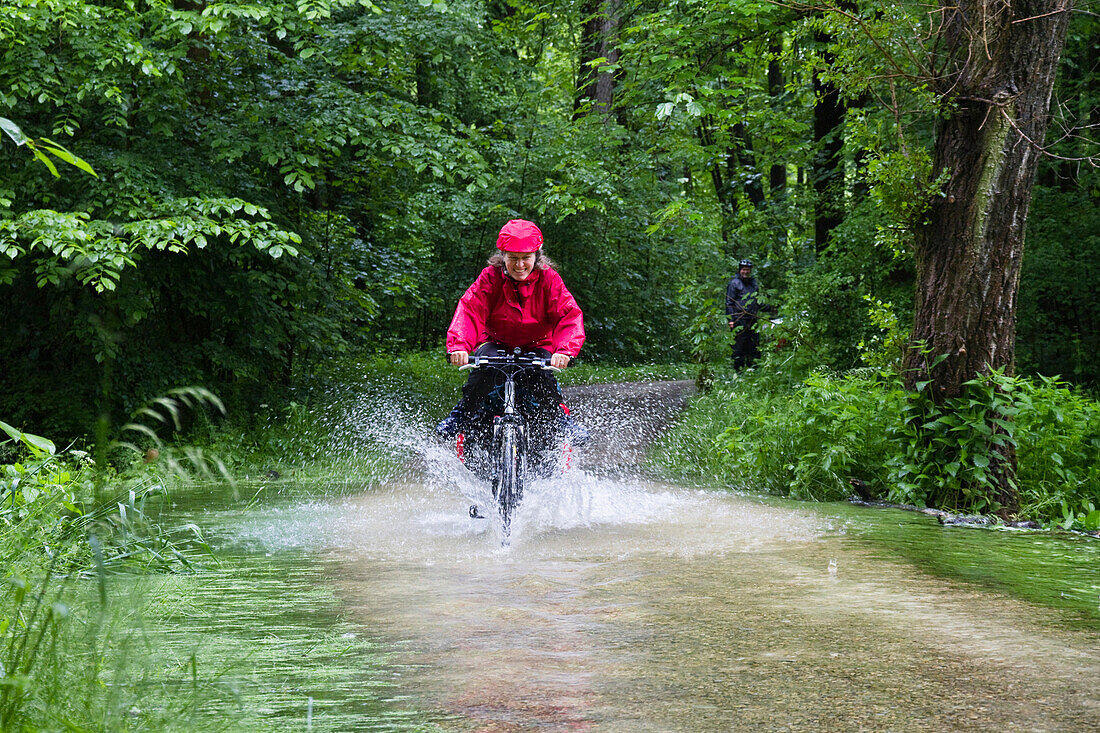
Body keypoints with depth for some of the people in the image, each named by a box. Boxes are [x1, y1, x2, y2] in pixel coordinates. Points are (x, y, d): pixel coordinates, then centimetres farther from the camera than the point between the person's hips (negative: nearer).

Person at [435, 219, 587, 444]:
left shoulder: (548, 279, -12)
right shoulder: (490, 278, -13)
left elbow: (570, 315, -22)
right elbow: (469, 310, -23)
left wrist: (565, 350, -41)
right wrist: (458, 345, -41)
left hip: (536, 346, 0)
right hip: (496, 342, 0)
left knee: (541, 375, -30)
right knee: (485, 365, -31)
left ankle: (560, 416, -3)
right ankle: (463, 414, -11)